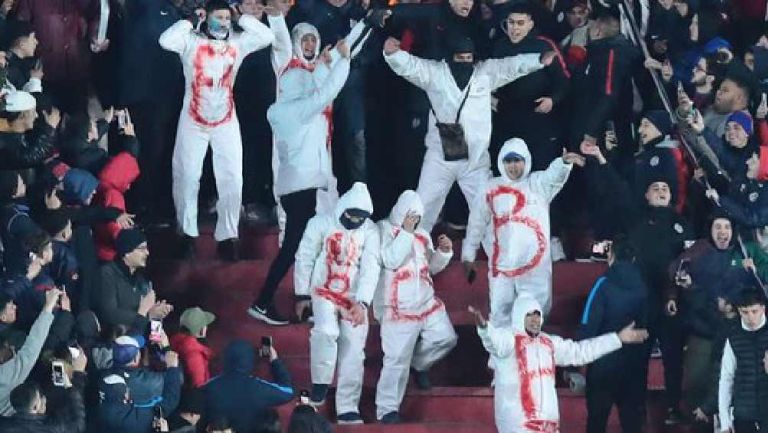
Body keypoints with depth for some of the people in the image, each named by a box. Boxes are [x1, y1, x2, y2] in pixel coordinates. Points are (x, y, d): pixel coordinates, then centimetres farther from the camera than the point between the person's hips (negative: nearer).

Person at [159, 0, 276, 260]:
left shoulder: (237, 42, 0)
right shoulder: (192, 41, -8)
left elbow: (267, 37, -8)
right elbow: (166, 41, -24)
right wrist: (190, 22, -15)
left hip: (226, 122, 2)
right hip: (193, 121, -2)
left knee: (232, 179, 0)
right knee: (187, 177, 7)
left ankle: (226, 236, 10)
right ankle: (187, 234, 22)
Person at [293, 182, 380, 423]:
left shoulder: (370, 232, -4)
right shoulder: (321, 224, -9)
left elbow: (371, 268, -10)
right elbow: (304, 259, -2)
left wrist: (362, 303, -21)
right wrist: (302, 295, -3)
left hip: (354, 298, 2)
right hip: (324, 292, -2)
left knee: (353, 352, 1)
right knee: (326, 332, -28)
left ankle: (347, 410, 7)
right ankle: (320, 384, -6)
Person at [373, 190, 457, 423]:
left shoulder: (422, 235, 11)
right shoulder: (385, 229, -7)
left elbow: (432, 267, 19)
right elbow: (390, 261, -22)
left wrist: (444, 252, 0)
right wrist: (406, 232, -20)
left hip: (427, 303, 6)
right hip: (398, 308, -6)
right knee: (397, 360, -6)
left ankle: (419, 363, 33)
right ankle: (387, 409, 3)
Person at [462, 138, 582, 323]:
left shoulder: (538, 184, 2)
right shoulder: (491, 190, 5)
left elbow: (554, 174, -20)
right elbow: (476, 224, 10)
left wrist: (565, 161, -43)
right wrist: (468, 256, 7)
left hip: (535, 266, 0)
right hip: (502, 265, 0)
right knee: (501, 315, 5)